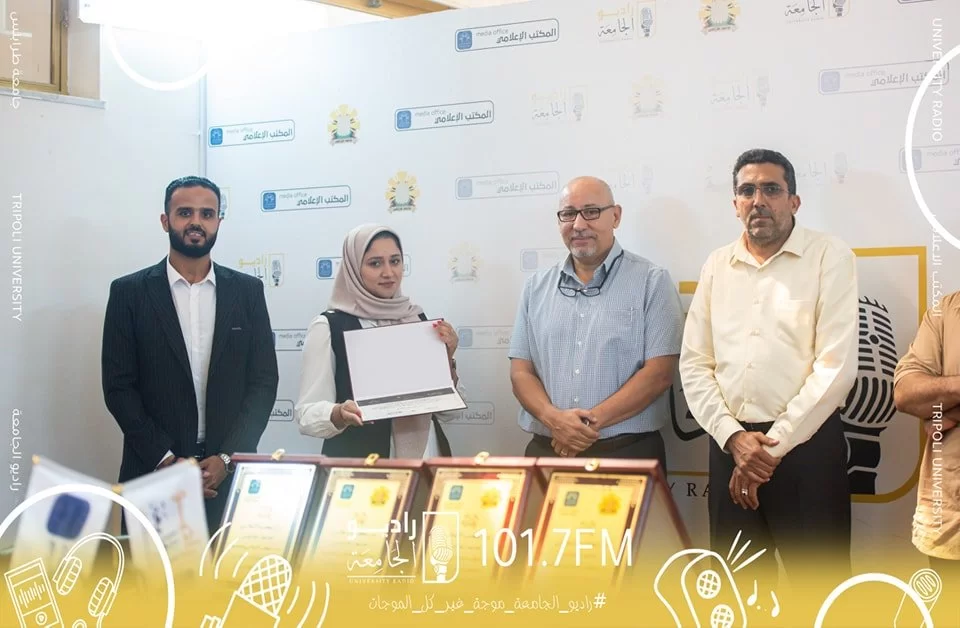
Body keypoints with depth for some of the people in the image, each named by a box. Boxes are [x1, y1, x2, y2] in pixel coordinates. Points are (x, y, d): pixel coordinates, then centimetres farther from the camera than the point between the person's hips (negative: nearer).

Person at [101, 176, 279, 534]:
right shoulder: (129, 292, 1)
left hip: (228, 473, 1)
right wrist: (166, 460, -11)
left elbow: (264, 381, 2)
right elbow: (118, 387, -2)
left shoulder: (247, 291, 5)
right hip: (153, 472, -1)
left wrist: (227, 458, -9)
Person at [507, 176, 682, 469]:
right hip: (546, 451, 3)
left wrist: (594, 421, -16)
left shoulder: (651, 281, -2)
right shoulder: (536, 288, 10)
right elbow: (521, 371, 6)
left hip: (629, 453, -3)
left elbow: (659, 371, -9)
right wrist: (553, 418, -13)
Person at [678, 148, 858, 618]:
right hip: (731, 446, 4)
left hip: (807, 446, -4)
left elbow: (836, 365, -11)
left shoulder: (829, 256, -2)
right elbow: (694, 365, 7)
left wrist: (774, 445, -11)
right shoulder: (717, 265, 11)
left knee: (816, 585, 1)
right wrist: (733, 437, -7)